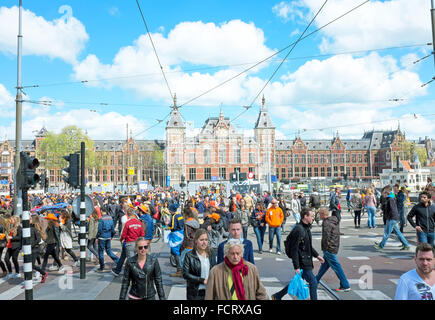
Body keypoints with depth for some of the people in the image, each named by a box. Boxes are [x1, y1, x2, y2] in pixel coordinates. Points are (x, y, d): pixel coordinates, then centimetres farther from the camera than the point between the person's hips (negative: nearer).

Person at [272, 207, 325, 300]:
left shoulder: (306, 228, 11)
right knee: (313, 282, -1)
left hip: (307, 261, 10)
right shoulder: (298, 230, -21)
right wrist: (297, 267, -22)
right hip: (302, 263, -10)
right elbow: (294, 250, -22)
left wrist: (317, 255, 23)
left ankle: (277, 296, 26)